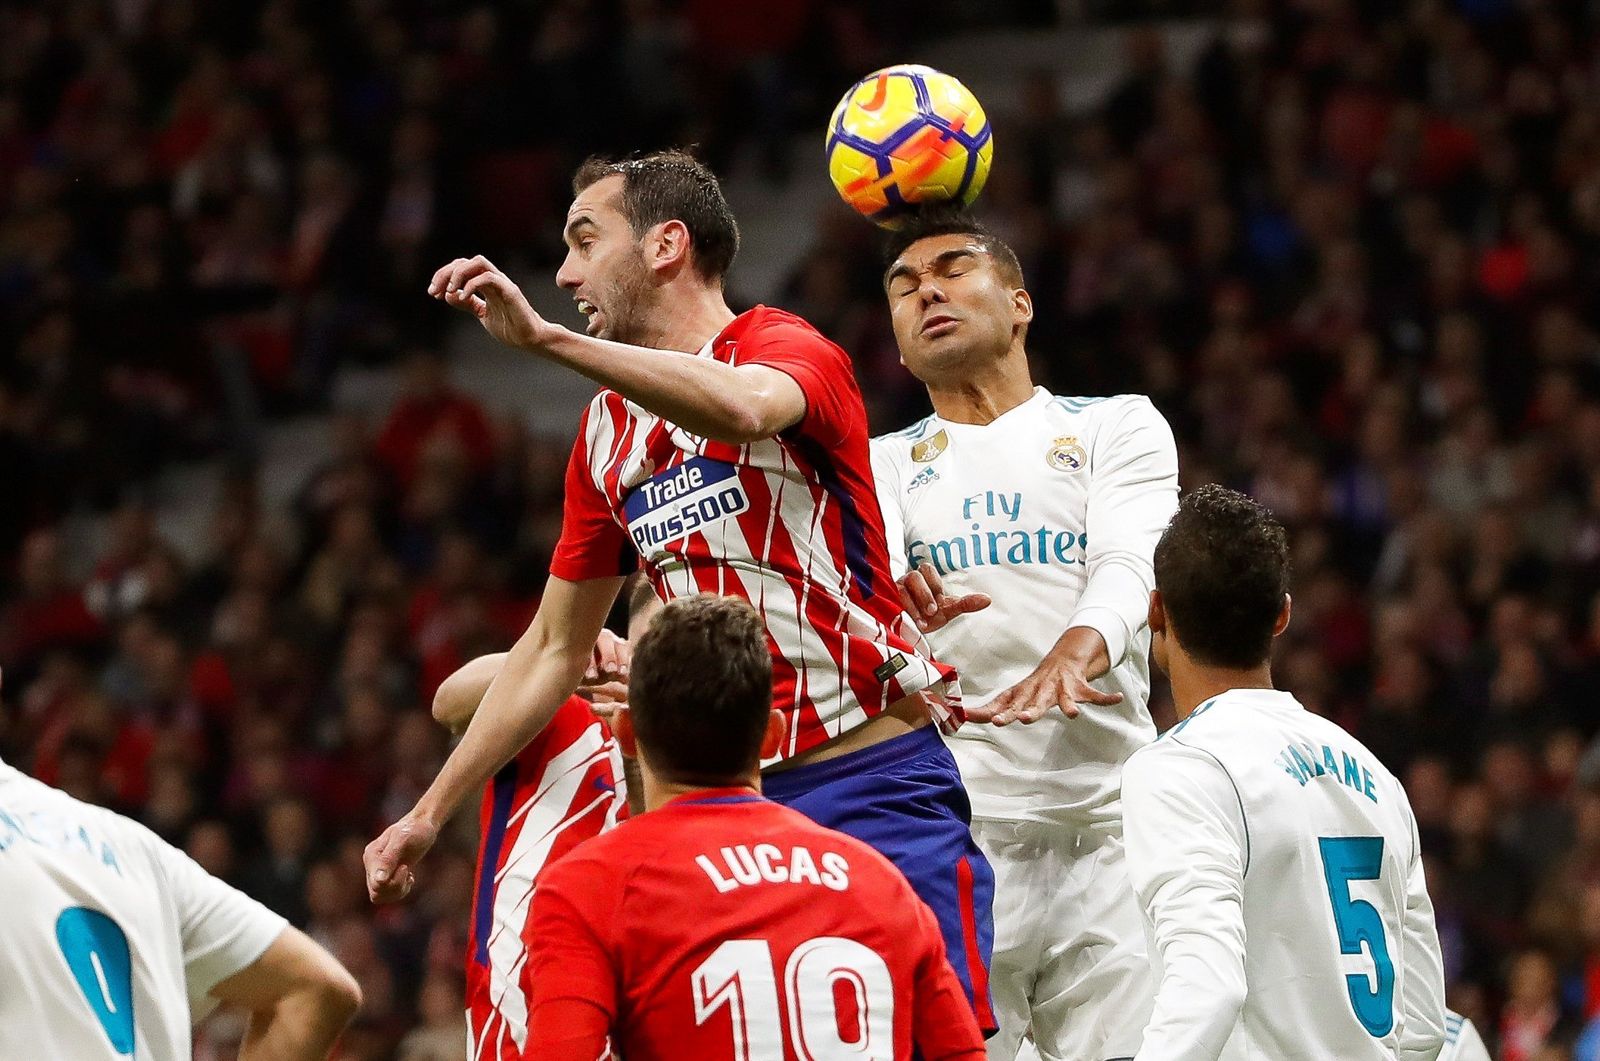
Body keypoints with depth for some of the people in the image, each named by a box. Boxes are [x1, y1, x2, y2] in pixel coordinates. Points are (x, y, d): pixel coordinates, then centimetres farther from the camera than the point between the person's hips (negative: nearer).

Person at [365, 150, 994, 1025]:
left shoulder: (785, 348, -5)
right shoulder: (606, 431, 15)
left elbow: (741, 407, -33)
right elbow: (554, 648, 22)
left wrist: (544, 337, -36)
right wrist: (430, 812, 20)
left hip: (874, 781, -6)